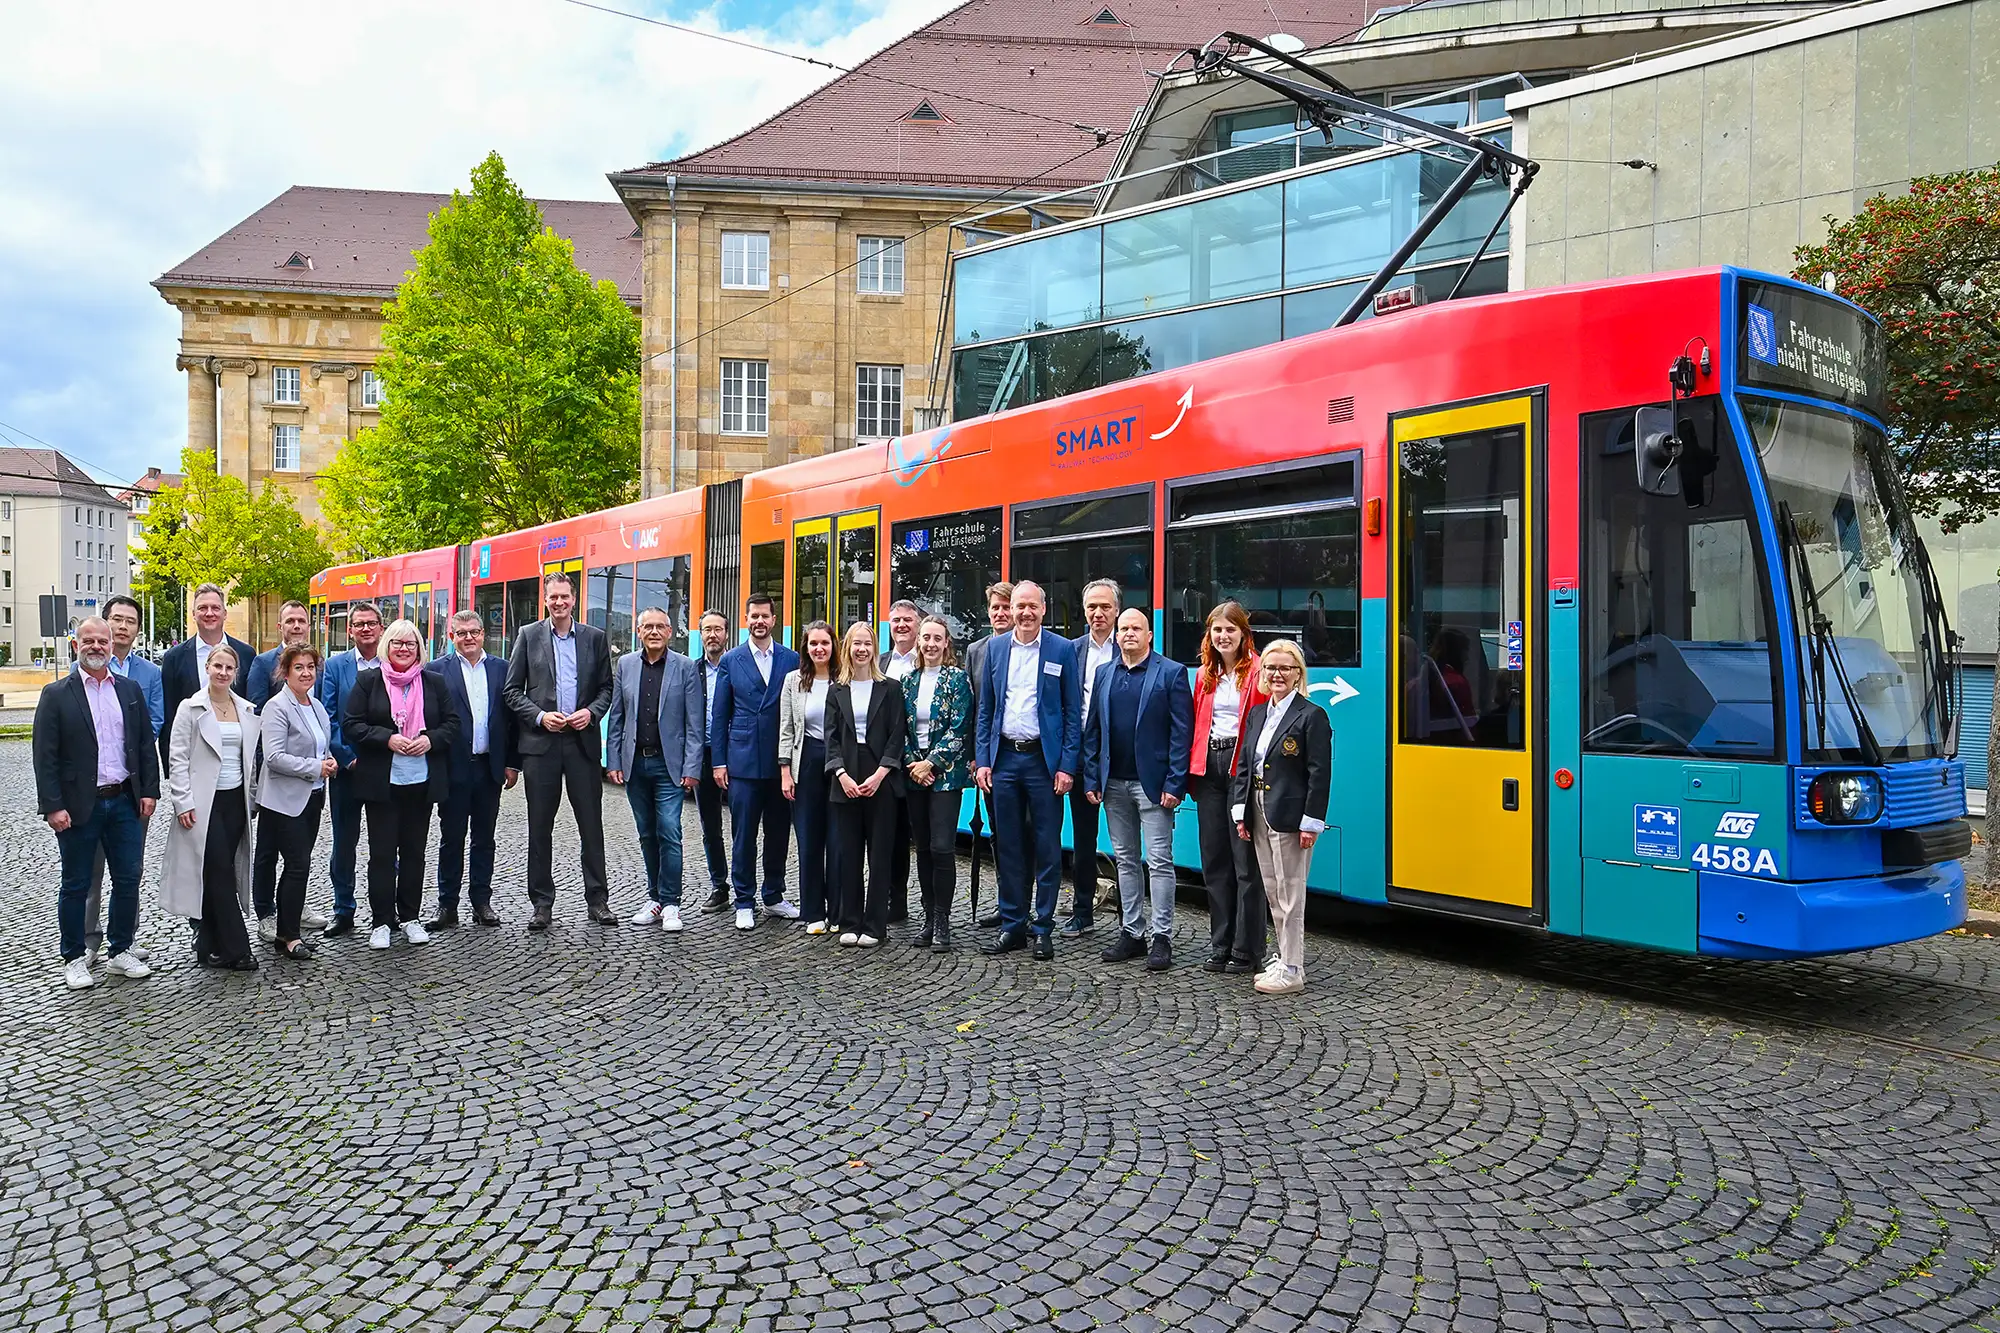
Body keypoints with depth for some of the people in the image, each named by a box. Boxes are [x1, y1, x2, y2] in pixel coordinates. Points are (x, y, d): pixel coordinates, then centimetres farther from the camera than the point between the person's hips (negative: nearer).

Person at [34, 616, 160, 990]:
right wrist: (52, 806, -13)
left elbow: (146, 745, 10)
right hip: (79, 806, -3)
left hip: (125, 802, 3)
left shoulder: (130, 690, 7)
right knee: (75, 886, 8)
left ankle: (121, 952, 22)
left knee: (128, 881, 8)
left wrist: (149, 791, 3)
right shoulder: (57, 695, -4)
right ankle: (74, 959, 20)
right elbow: (45, 756, -7)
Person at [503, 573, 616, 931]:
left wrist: (591, 712, -8)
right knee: (540, 826, 4)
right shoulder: (528, 635, 5)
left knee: (591, 824, 3)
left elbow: (607, 687, 10)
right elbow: (511, 689, 4)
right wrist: (539, 716, -10)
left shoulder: (595, 637, 9)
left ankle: (598, 900, 12)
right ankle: (541, 903, 13)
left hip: (582, 740, 1)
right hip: (541, 741, -1)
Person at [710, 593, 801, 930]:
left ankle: (774, 897, 23)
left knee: (778, 833, 9)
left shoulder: (792, 660, 5)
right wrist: (719, 761, 0)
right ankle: (744, 902, 12)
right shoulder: (731, 660, 4)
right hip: (743, 760, -1)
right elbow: (720, 715, 5)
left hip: (781, 760, 1)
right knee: (744, 835, 2)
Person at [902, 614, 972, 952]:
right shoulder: (908, 681, 11)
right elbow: (902, 729, 11)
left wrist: (931, 763, -13)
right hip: (914, 773, 5)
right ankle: (929, 919, 16)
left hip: (945, 774, -5)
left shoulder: (957, 679, -4)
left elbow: (958, 729, -10)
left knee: (942, 847, -10)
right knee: (923, 848, 8)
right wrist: (911, 763, -3)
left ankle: (942, 923, -1)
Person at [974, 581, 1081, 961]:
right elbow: (986, 709, 11)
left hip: (1044, 759, -3)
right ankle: (1012, 926, 18)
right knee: (1008, 846, 8)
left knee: (1047, 847, 2)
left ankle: (1042, 929, 12)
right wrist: (983, 761, 3)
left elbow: (1073, 712, -1)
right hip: (1004, 758, 3)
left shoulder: (1062, 650, -1)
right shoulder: (995, 648, 8)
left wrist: (1067, 766, -8)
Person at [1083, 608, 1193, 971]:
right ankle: (1132, 933, 21)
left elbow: (1181, 732, -7)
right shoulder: (1104, 674, 11)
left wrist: (1174, 785, -13)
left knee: (1159, 861, -2)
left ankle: (1162, 938, 6)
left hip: (1152, 783, -5)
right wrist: (1091, 779, 5)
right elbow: (1092, 730, 12)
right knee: (1125, 860, 12)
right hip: (1114, 784, 5)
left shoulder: (1171, 673, -4)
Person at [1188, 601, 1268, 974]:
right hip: (1208, 766, 6)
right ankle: (1221, 946, 20)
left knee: (1246, 861, -1)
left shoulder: (1258, 673, -5)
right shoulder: (1205, 675, 14)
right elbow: (1196, 723, 14)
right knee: (1214, 859, 11)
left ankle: (1247, 950, 7)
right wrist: (1193, 769, 6)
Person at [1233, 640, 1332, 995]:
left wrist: (1311, 823, -16)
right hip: (1259, 816, 7)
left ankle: (1291, 971, 7)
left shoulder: (1311, 715, -9)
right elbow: (1244, 765, 13)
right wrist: (1242, 813, 7)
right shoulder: (1256, 714, 12)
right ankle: (1285, 958, 25)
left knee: (1289, 893, -1)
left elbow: (1320, 774, -12)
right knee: (1272, 892, 14)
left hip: (1289, 817, -7)